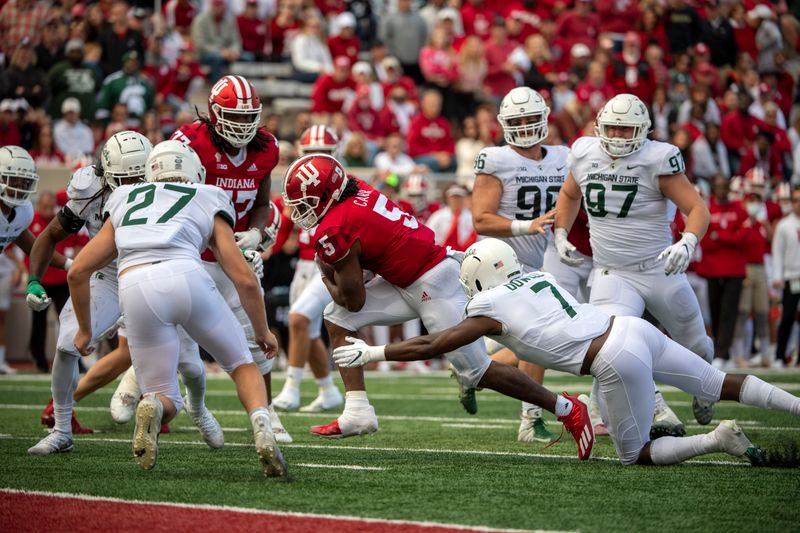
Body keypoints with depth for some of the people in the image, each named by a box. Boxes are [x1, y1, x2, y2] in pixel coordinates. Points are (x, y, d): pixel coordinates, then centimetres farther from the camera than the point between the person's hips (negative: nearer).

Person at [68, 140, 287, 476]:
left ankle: (152, 407, -19)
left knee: (165, 398, 16)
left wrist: (84, 329, 42)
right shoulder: (208, 204, 25)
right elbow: (245, 279, 19)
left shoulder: (125, 203, 32)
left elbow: (78, 272, 29)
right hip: (186, 276, -1)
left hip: (135, 288, 1)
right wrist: (262, 331, 33)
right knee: (242, 366, 21)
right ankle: (262, 429, -7)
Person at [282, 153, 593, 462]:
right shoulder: (356, 191, 4)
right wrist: (336, 275, 5)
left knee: (476, 371, -2)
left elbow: (354, 300, -10)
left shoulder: (332, 232, -20)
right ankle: (357, 411, 6)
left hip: (435, 286, -10)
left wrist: (327, 278, 9)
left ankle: (566, 408, 9)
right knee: (337, 319, 7)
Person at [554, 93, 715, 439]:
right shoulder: (584, 154, 1)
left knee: (695, 346, 16)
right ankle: (662, 417, -17)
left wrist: (688, 243, -34)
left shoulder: (656, 160, -14)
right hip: (611, 275, 2)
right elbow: (569, 195, 23)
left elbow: (698, 208, -16)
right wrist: (561, 234, 12)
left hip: (660, 270, -2)